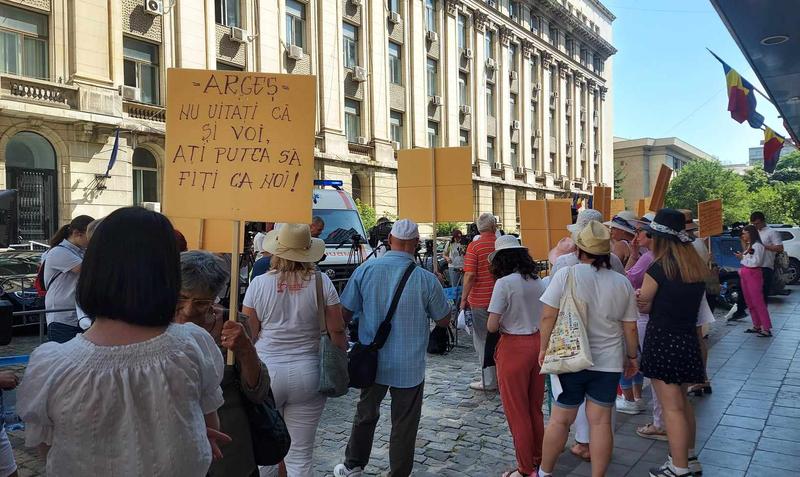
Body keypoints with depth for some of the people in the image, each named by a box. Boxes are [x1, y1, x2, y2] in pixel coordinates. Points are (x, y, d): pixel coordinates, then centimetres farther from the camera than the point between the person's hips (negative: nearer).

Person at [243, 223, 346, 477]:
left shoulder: (259, 283, -5)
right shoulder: (321, 282, -7)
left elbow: (249, 334, 1)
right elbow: (337, 331, -4)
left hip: (265, 373, 0)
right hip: (307, 375, 0)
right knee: (300, 454, 10)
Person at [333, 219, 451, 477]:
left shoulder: (365, 270, -11)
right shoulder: (426, 279, -16)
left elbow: (344, 312, -4)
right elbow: (444, 320, -3)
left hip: (372, 360, 3)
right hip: (409, 365, -3)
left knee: (366, 414, 23)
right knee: (404, 424, 12)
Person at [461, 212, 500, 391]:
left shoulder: (474, 246, -10)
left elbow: (470, 275, -17)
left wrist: (464, 299, -9)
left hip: (480, 300, -4)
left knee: (483, 341, 4)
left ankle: (489, 381, 8)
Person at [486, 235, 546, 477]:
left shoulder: (504, 283, -16)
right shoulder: (537, 280, 3)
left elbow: (492, 326, -18)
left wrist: (501, 323, 2)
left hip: (514, 348, -6)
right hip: (538, 344, 7)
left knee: (517, 412, 8)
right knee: (535, 408, 20)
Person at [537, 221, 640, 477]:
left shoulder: (566, 275, -11)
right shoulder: (622, 283, -1)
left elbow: (548, 316, -12)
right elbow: (630, 327, 5)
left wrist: (544, 349, 0)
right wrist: (632, 356, 18)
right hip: (609, 362, 2)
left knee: (560, 419, 9)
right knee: (600, 421, 9)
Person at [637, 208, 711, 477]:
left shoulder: (659, 268, -17)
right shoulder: (696, 267, 4)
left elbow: (643, 306, -7)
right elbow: (698, 305, 11)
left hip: (663, 339, -7)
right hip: (688, 339, 7)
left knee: (672, 407, 2)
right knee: (682, 401, 21)